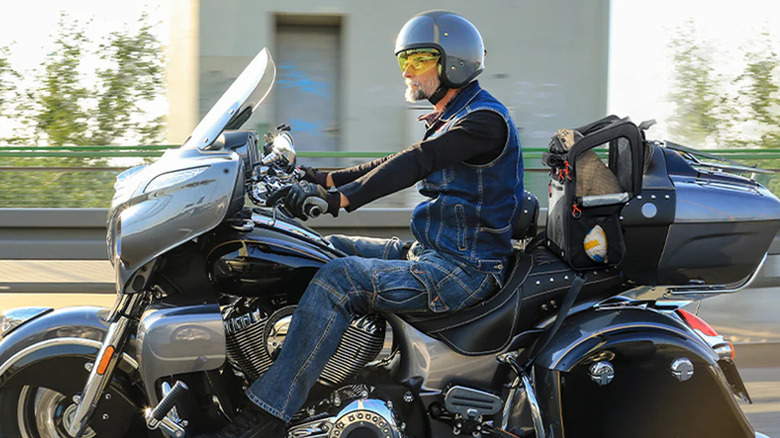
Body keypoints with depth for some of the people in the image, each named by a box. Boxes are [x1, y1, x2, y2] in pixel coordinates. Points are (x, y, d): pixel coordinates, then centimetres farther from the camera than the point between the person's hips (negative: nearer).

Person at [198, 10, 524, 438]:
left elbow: (415, 163, -28)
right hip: (429, 252, 10)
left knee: (337, 279, -25)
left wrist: (343, 198, -38)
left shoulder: (485, 120, -15)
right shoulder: (450, 118, 18)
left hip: (464, 269, -10)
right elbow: (395, 164, 20)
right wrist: (327, 179, 10)